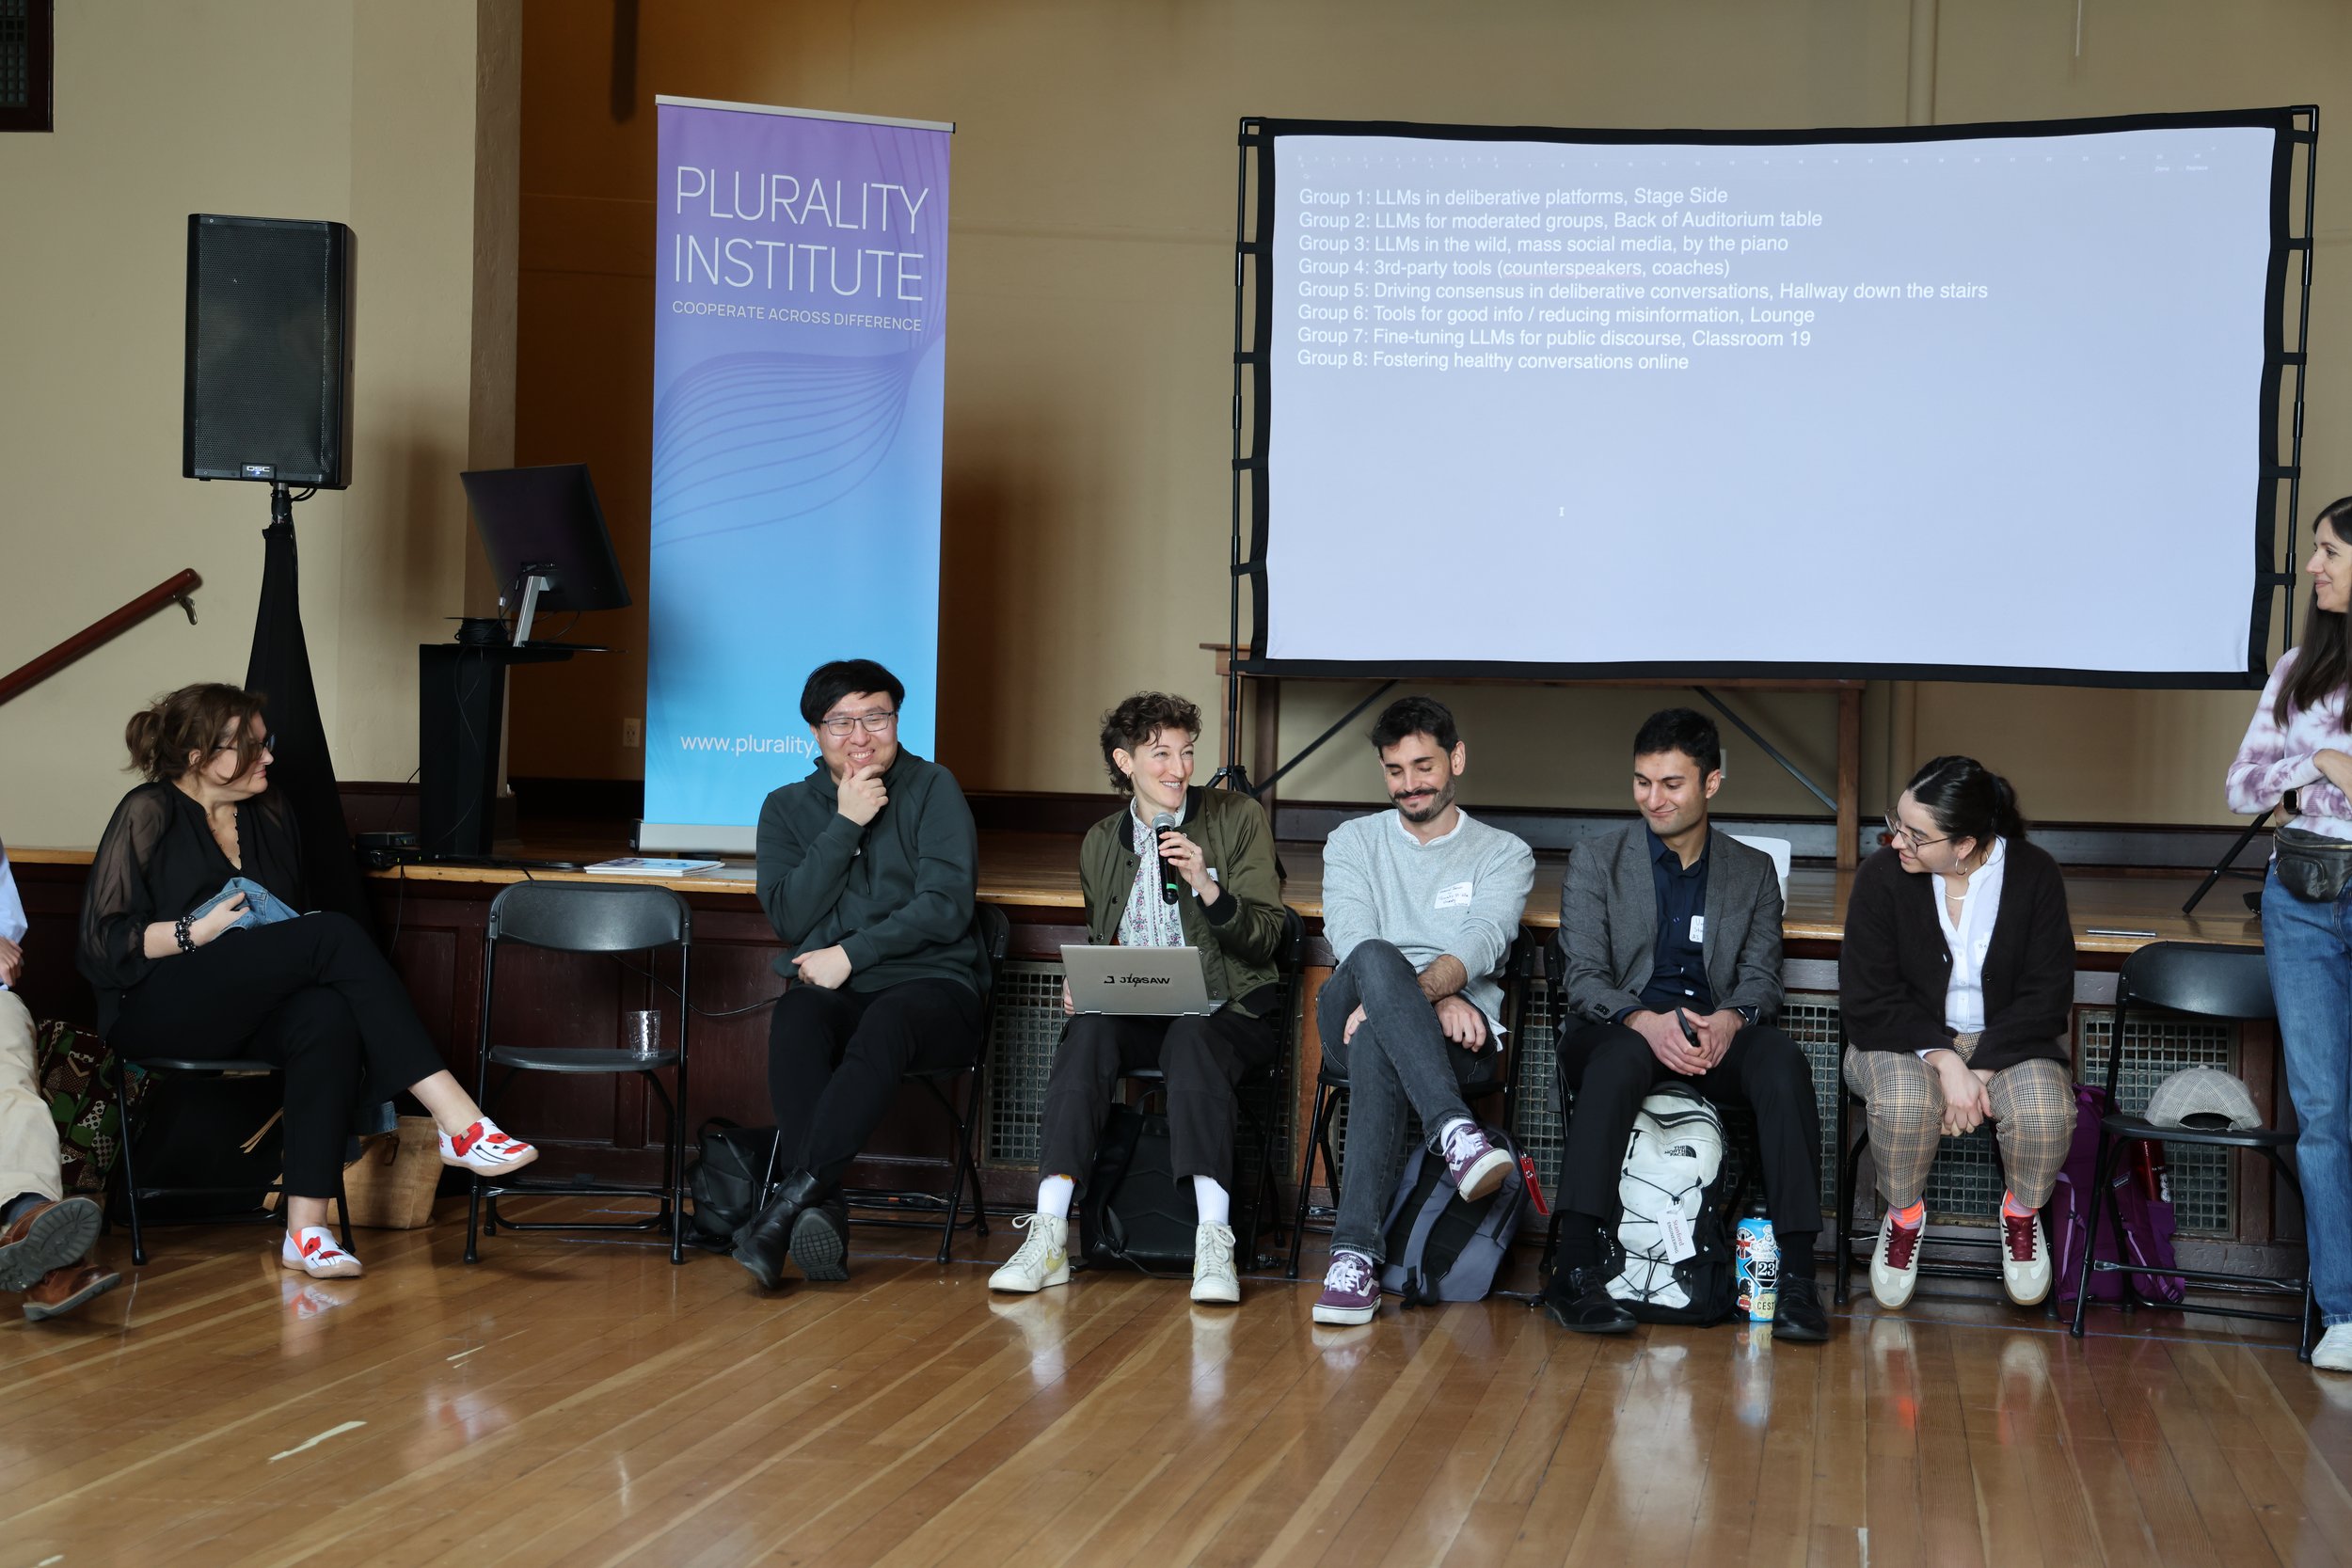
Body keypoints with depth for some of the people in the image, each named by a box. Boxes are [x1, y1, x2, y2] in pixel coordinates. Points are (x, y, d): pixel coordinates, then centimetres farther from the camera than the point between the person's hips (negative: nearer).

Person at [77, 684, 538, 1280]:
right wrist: (199, 931, -16)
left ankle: (306, 1231, -41)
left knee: (329, 1018, -34)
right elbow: (103, 941, -6)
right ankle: (458, 1122, -38)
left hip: (246, 1011, 6)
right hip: (155, 1011, -6)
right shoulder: (150, 814, -1)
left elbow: (291, 923, 27)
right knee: (336, 933, -29)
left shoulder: (270, 817, 19)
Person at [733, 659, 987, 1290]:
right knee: (794, 1022, -34)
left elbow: (945, 906, -5)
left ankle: (789, 1201, -45)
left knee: (885, 1024, -38)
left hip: (929, 985, -2)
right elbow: (788, 917, -1)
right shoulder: (787, 807, 13)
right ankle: (823, 1216, -47)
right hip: (831, 991, 2)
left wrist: (851, 953, -12)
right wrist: (845, 824, -7)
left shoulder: (933, 789, 5)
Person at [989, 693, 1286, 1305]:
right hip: (1136, 1014, 3)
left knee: (1191, 1039, -38)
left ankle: (1214, 1243, -46)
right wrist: (1080, 985, 2)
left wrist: (1208, 888, -20)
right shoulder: (1100, 843, 15)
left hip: (1222, 1010, -3)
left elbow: (1266, 938, -3)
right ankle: (1048, 1238, -40)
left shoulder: (1241, 819, 4)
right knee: (1088, 1031, -32)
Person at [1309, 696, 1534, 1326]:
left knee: (1376, 1045, -40)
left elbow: (1481, 942, -6)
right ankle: (1455, 1131, -54)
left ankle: (1356, 1251, -46)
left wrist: (1409, 992, -27)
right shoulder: (1353, 841, 20)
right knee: (1375, 958, -38)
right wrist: (1437, 997, -18)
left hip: (1460, 1034, -1)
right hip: (1354, 1014, 1)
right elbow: (1352, 939, 0)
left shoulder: (1505, 854, 15)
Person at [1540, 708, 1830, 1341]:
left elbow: (1761, 977, 7)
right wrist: (1644, 1021, -22)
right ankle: (1575, 1271, -43)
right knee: (1623, 1054, -39)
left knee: (1783, 1059, -32)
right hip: (1617, 1027, -2)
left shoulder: (1754, 872, 16)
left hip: (1714, 1035, 2)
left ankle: (1797, 1274, -35)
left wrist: (1730, 1018, -18)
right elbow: (1583, 975, -1)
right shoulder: (1595, 861, 9)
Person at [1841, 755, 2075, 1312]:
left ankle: (2022, 1213, 4)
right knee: (1904, 1103, -36)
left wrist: (1979, 1070, -21)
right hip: (1906, 1040, -1)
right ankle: (1904, 1215, -3)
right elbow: (1868, 1000, -12)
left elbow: (2046, 996, -9)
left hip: (2009, 1040, 1)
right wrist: (1943, 1060, -25)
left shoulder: (2034, 874, -11)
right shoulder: (1882, 876, -13)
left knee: (2044, 1115, -32)